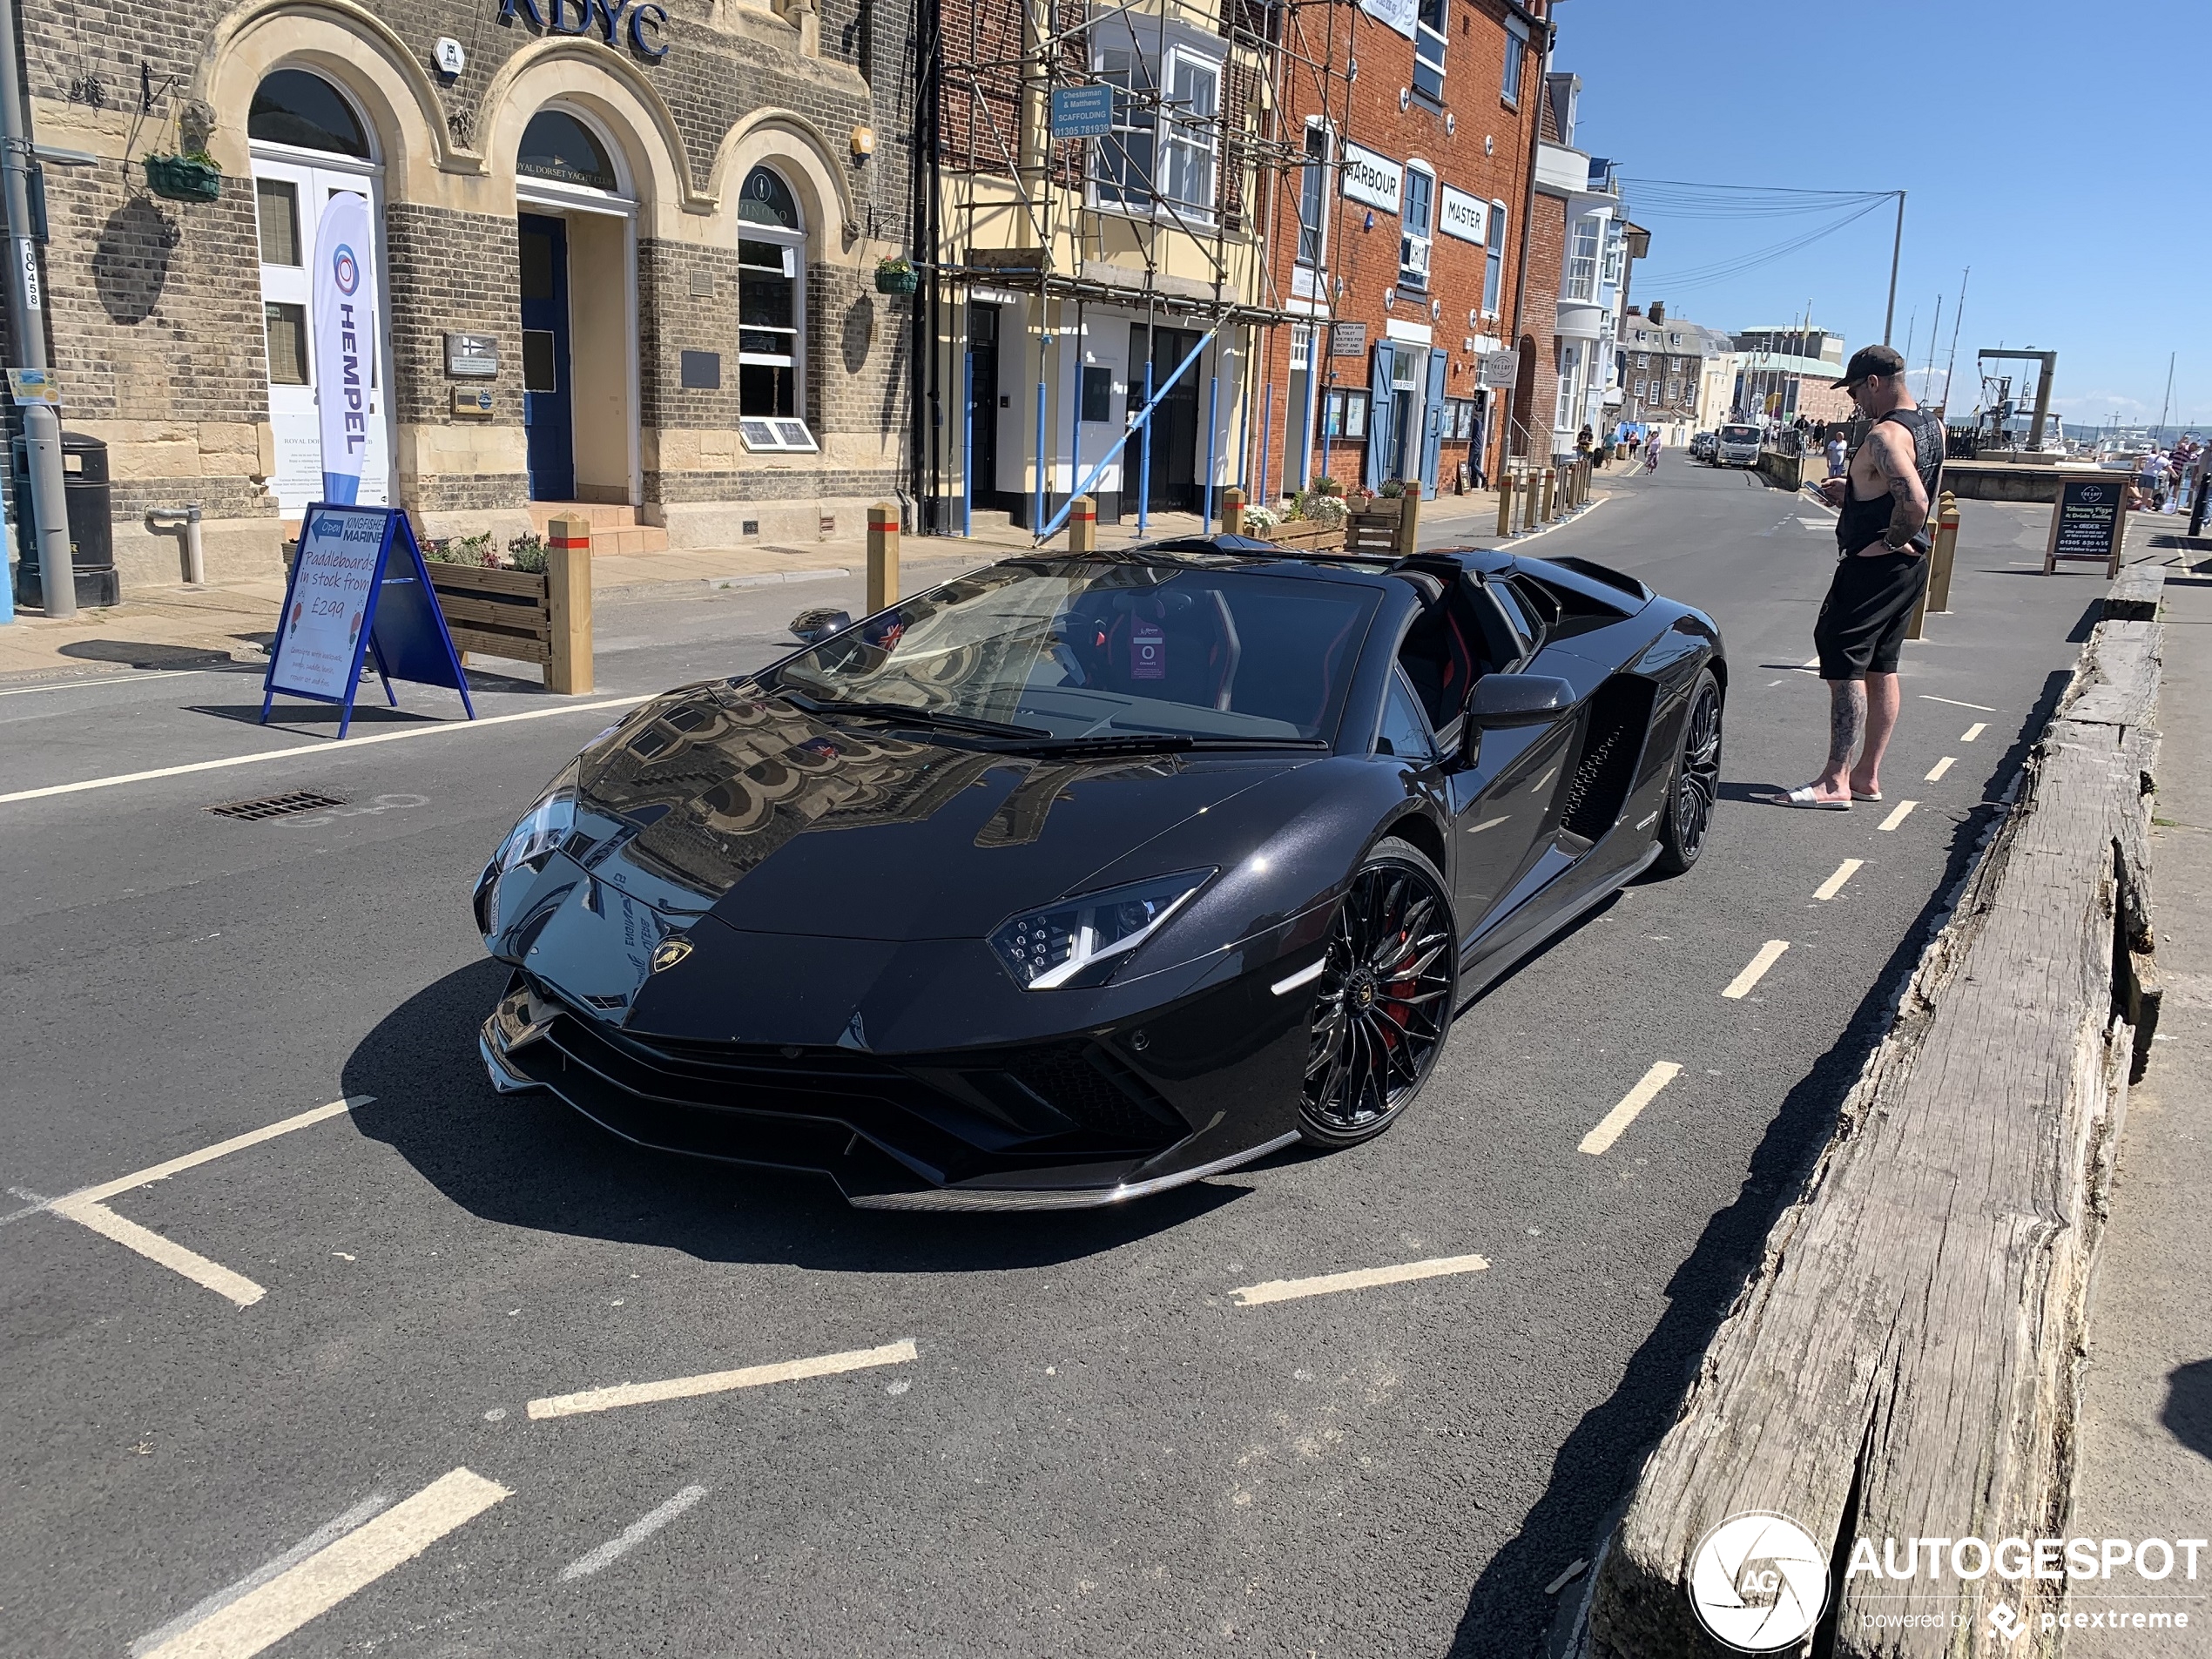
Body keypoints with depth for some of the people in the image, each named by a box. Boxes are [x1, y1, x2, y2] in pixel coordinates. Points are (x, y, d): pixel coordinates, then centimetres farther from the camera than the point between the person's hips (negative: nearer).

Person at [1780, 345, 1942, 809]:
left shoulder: (1885, 436, -21)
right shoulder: (1932, 427, 11)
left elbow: (1914, 502, -33)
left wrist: (1888, 543, -18)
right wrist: (1851, 494, 15)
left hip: (1874, 564, -10)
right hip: (1912, 564, 10)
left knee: (1844, 666, -7)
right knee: (1881, 668, 14)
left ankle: (1835, 782, -6)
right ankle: (1867, 776, 20)